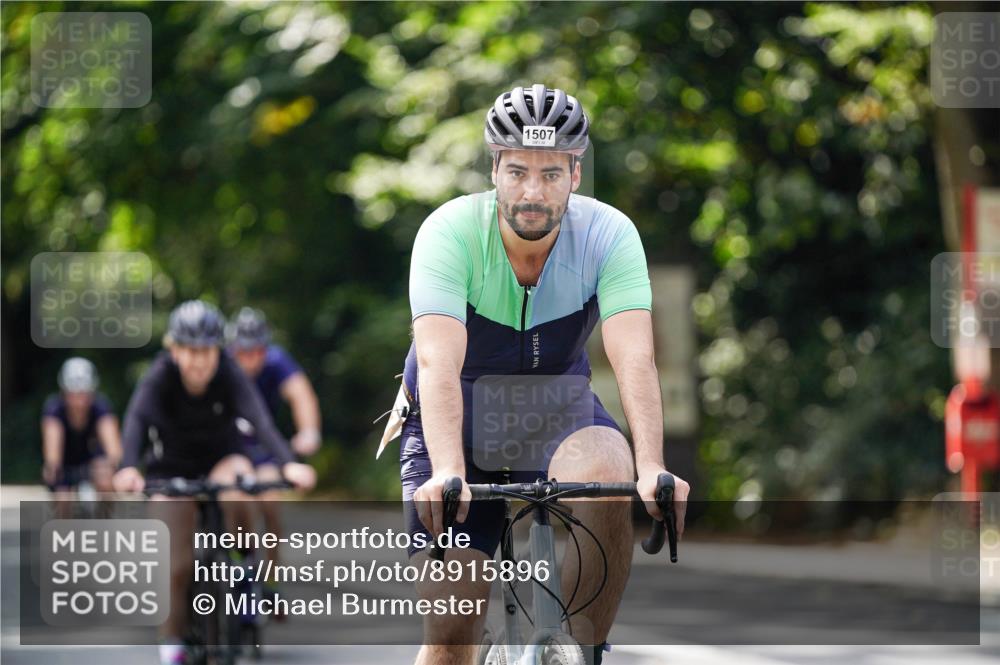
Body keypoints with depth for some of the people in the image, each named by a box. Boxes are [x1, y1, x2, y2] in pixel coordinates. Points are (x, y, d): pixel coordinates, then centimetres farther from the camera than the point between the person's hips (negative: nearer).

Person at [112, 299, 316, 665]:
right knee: (180, 565, -9)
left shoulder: (230, 375, -23)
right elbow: (137, 419, -41)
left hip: (220, 458, 0)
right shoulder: (161, 377, -24)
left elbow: (259, 419, -38)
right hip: (172, 467, 0)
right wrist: (129, 468, -61)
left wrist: (288, 463, -56)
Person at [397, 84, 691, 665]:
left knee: (607, 474, -34)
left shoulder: (610, 234, -20)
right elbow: (439, 363, -36)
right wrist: (447, 473, -51)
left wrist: (653, 468, -47)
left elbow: (635, 361, -31)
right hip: (456, 420, -1)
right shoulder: (450, 232, -24)